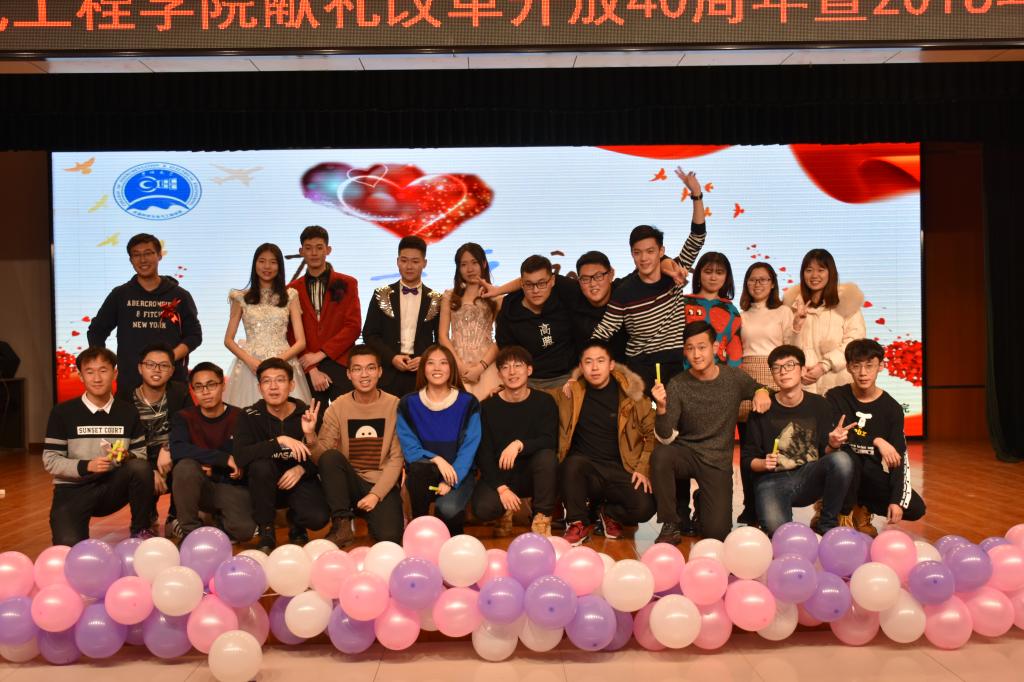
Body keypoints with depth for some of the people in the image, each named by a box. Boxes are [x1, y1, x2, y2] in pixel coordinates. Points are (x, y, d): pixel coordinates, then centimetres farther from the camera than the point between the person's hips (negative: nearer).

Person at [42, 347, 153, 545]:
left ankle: (141, 530, -10)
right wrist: (86, 466, -21)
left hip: (112, 486, 2)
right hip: (72, 489, -2)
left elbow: (142, 455, 2)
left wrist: (127, 457, -21)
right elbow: (50, 461, -6)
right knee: (69, 546, -27)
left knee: (141, 467, -30)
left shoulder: (127, 412, 3)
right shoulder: (63, 413, -3)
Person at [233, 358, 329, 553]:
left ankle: (296, 523, 14)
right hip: (266, 486, 0)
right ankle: (266, 532, -12)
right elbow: (240, 457, -27)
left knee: (318, 518, -26)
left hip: (299, 480, 0)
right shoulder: (250, 416, -10)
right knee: (260, 465, -33)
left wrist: (302, 469, -20)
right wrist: (279, 441, -35)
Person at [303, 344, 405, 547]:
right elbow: (321, 457, -7)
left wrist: (376, 494, -16)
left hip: (383, 485, -2)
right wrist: (310, 435, -26)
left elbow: (397, 458, -6)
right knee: (330, 457, -29)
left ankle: (373, 515, 8)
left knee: (389, 538, -26)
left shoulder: (394, 406, -5)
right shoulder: (338, 407, -2)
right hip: (349, 483, 2)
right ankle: (342, 525, -15)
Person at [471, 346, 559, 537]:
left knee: (547, 456, -33)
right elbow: (483, 454, -6)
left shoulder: (544, 401, -4)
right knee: (482, 509, -30)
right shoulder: (487, 407, -3)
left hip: (532, 475, 0)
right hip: (499, 476, 0)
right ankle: (506, 512, 9)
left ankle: (542, 517, -12)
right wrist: (501, 488, -19)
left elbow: (550, 442, -16)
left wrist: (519, 445, -34)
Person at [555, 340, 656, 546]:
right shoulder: (570, 393, 4)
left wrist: (643, 468, -2)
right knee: (573, 462, -35)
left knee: (644, 507, -26)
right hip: (583, 471, 0)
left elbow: (653, 432, 7)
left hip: (620, 470, 0)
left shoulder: (630, 393, 1)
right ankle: (579, 522, -10)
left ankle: (608, 513, 10)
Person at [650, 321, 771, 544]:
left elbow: (757, 389, 20)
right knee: (660, 455, -36)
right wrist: (662, 409, -34)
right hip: (686, 453, -1)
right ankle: (671, 526, -14)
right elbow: (666, 438, -14)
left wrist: (762, 392, -5)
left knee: (716, 532, -10)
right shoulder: (677, 385, -9)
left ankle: (702, 502, 26)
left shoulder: (734, 377, -4)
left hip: (718, 461, 1)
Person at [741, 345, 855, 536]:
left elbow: (825, 453, 7)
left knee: (842, 459, -29)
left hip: (810, 477, 3)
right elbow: (747, 457, 4)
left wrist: (833, 445, -14)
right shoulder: (763, 409, -1)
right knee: (776, 529, -34)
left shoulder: (819, 405, 3)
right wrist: (763, 464, -16)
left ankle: (826, 526, -8)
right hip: (773, 481, -3)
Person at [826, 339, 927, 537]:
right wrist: (877, 441, -29)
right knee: (847, 455, -36)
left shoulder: (891, 408, -3)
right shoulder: (835, 398, -9)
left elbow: (899, 458, -7)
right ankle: (844, 514, -12)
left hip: (872, 475, 3)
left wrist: (897, 501, -18)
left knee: (915, 508, -15)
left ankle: (860, 509, 12)